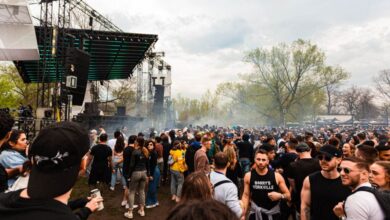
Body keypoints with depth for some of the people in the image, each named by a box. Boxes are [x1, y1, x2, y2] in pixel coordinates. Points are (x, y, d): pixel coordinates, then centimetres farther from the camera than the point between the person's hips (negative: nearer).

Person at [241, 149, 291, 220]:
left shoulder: (277, 176, -8)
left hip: (273, 214, 0)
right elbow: (246, 196, 2)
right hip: (255, 214, 0)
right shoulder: (248, 176, -6)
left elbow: (288, 195, 1)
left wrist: (280, 196, -20)